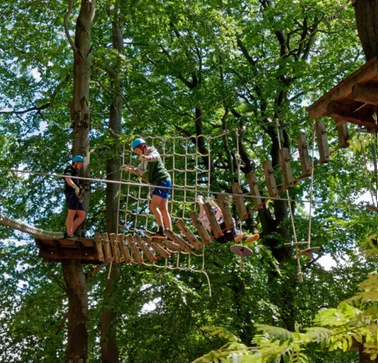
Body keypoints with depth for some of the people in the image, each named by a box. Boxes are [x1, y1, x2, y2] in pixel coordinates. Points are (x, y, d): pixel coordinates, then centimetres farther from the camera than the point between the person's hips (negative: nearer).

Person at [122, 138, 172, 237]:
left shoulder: (152, 151, -4)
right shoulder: (145, 160, 24)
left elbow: (154, 156, -29)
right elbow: (139, 171, 28)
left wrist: (146, 157, -52)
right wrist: (129, 169, 8)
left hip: (163, 180, -10)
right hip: (159, 183, 10)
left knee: (153, 206, -17)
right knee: (163, 209, 5)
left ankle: (161, 230, -18)